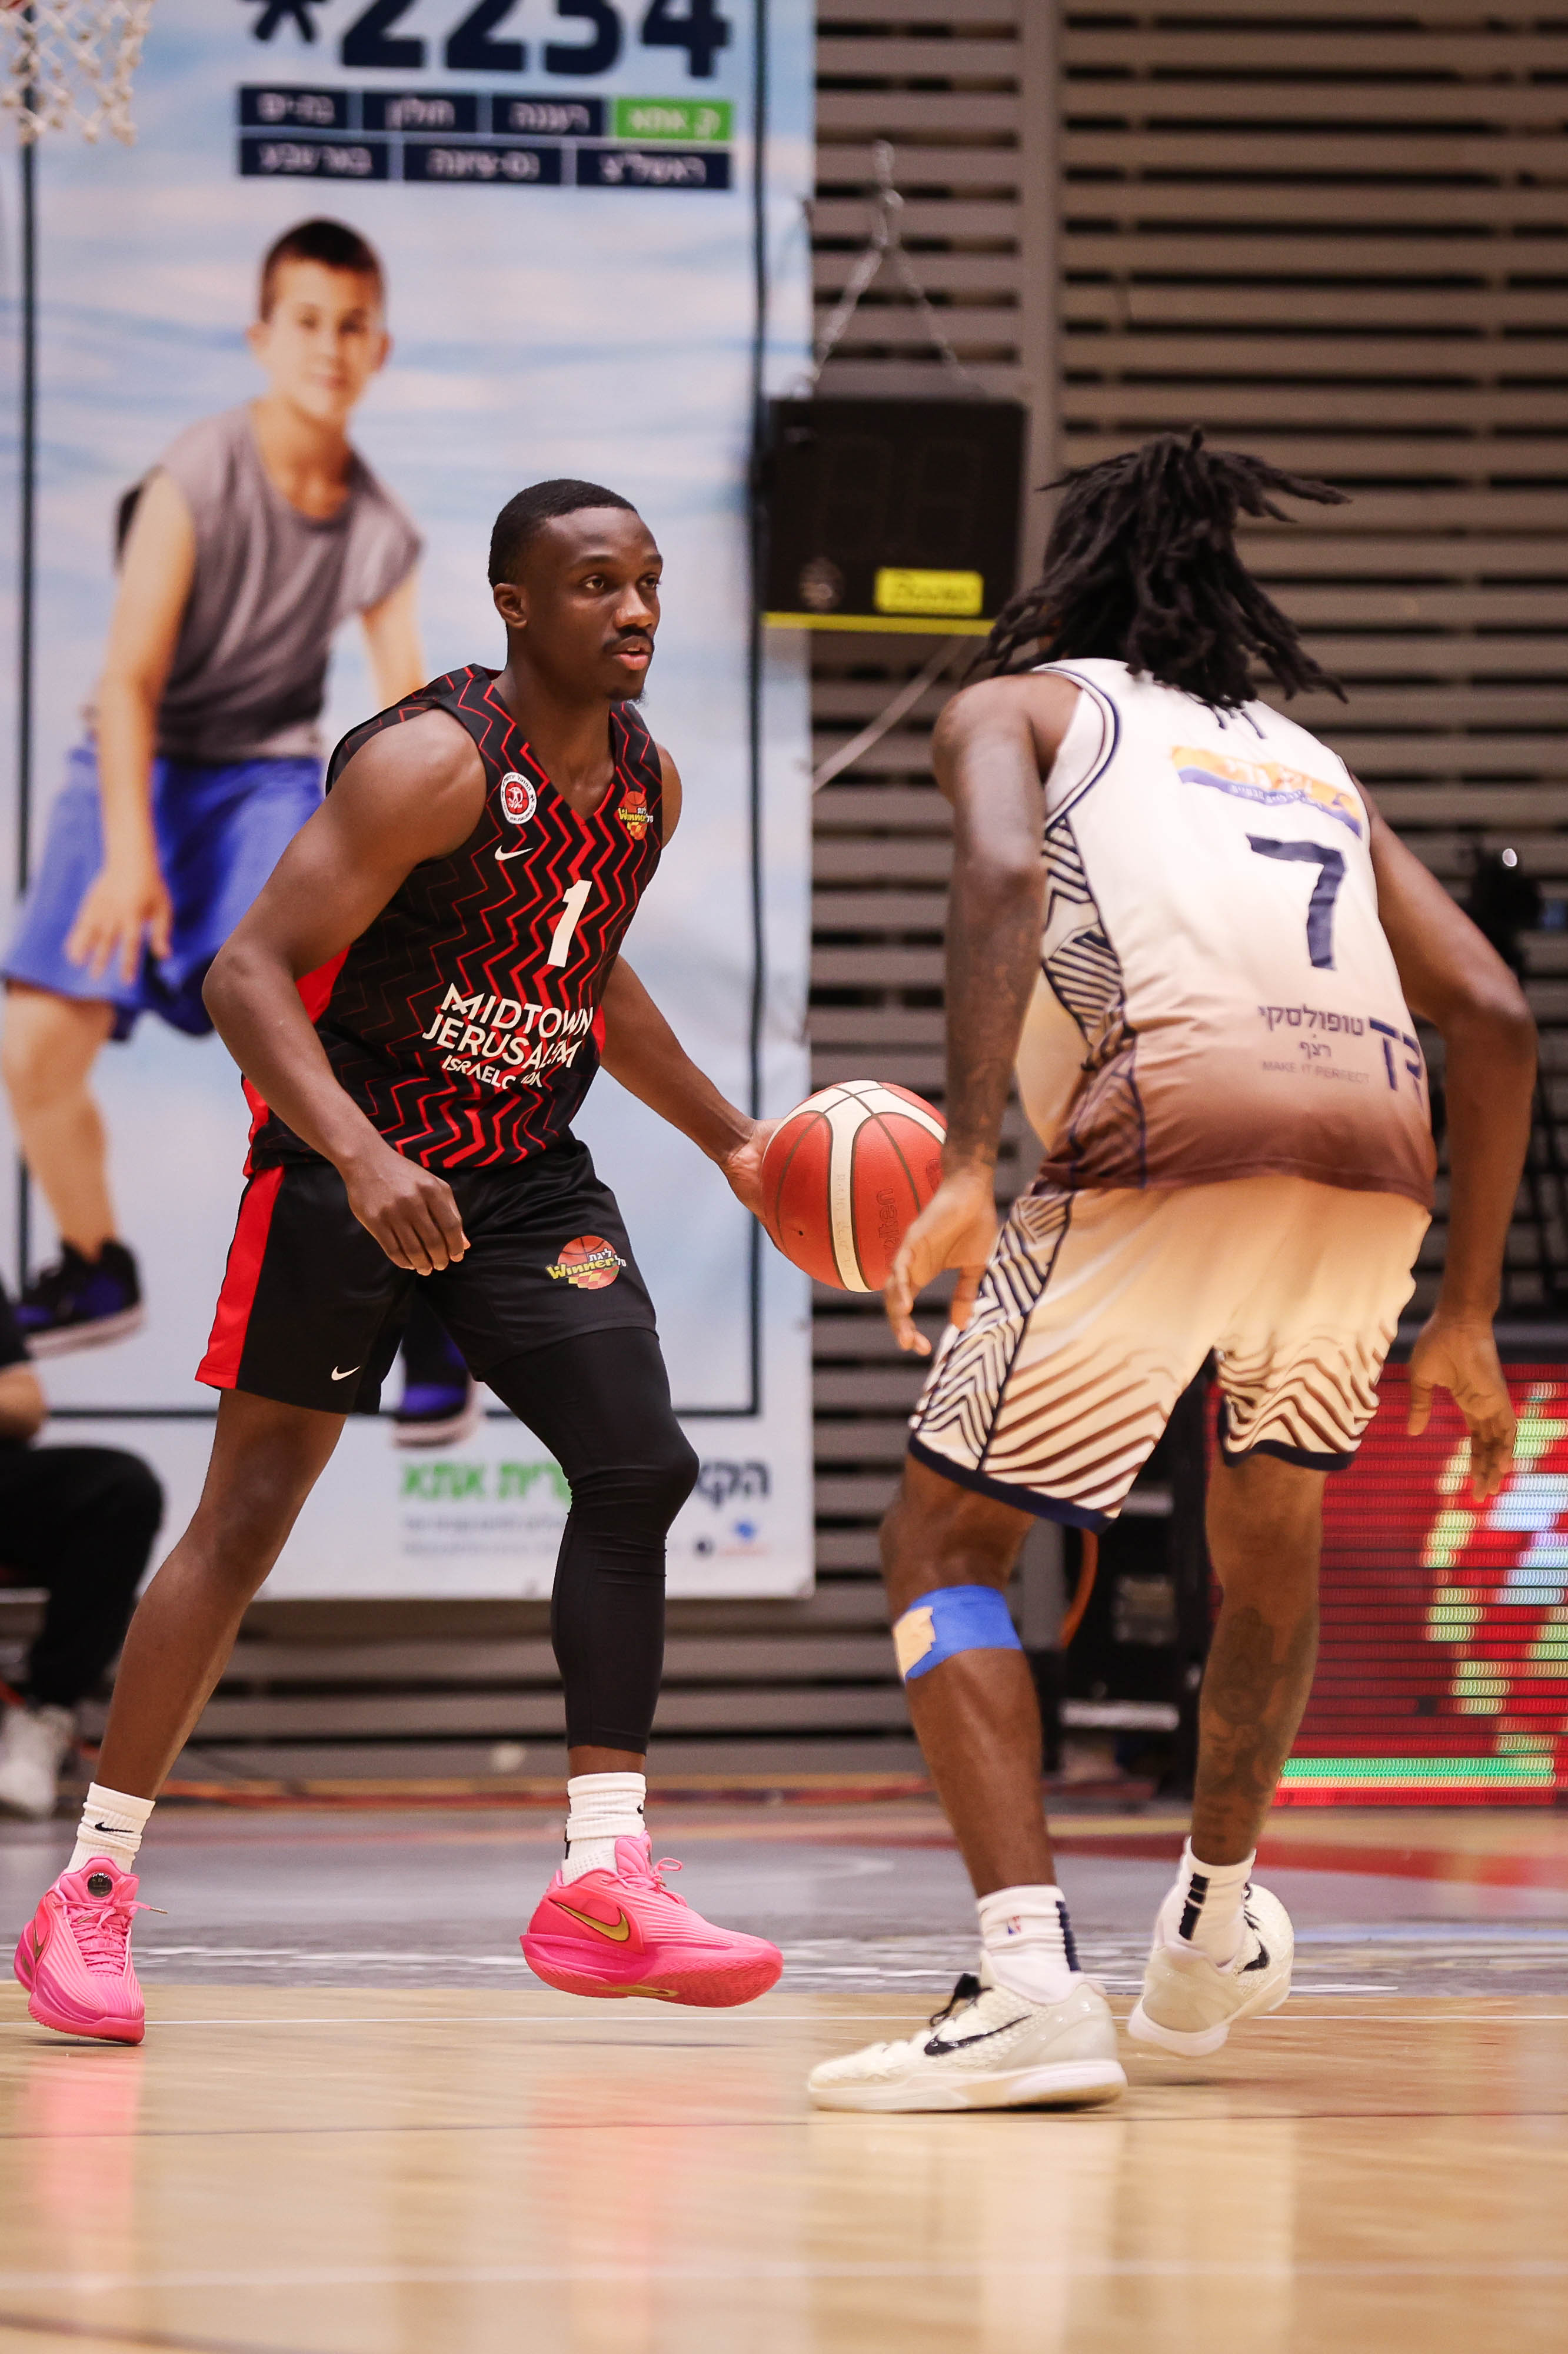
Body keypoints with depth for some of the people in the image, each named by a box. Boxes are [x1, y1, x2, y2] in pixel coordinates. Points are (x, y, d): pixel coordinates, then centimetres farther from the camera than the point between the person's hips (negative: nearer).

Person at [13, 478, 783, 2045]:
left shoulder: (646, 783, 3)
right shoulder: (433, 764, -21)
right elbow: (250, 973, -26)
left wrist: (730, 1142, 18)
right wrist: (361, 1161, -38)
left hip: (526, 1176, 6)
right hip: (348, 1163, -6)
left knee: (639, 1468, -11)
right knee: (248, 1515, -4)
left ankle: (604, 1883, -9)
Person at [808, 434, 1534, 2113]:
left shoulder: (1016, 708, 20)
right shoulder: (1311, 764, 32)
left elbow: (1003, 873, -4)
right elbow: (1492, 1015, 21)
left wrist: (968, 1163, -12)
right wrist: (1467, 1319, 25)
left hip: (1171, 1132, -5)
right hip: (1377, 1153, 5)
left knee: (945, 1545, 5)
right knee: (1273, 1523, 32)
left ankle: (1030, 1979, -14)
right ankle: (1219, 1914, 44)